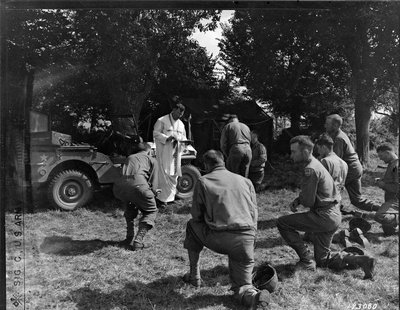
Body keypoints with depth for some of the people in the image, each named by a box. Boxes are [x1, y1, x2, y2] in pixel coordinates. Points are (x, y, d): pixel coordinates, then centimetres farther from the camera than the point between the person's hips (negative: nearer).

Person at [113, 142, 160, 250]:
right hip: (138, 185, -5)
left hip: (119, 187, 5)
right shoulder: (151, 160, 24)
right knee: (151, 211, 18)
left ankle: (129, 237, 29)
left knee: (130, 208, 35)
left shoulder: (129, 158, 36)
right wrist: (153, 192, 32)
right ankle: (138, 240, 4)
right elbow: (153, 183, 14)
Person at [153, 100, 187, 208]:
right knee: (164, 174, -8)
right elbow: (155, 133, -8)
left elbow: (183, 137, 21)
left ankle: (170, 196, 19)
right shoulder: (162, 121, -3)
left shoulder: (181, 124, 17)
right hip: (164, 153, -6)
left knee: (174, 175, 8)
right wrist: (167, 138, -22)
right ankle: (162, 198, -2)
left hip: (176, 153, 6)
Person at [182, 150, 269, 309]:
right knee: (241, 285, 21)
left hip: (217, 239, -3)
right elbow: (254, 213, 16)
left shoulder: (203, 181, 5)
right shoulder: (245, 181, 15)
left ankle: (194, 276, 30)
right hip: (247, 240, 3)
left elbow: (196, 215, 9)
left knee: (192, 226, 27)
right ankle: (248, 293, -14)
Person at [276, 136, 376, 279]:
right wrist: (296, 201, 3)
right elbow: (310, 193, 20)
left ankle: (306, 260, -2)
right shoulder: (315, 164, 11)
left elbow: (308, 201, -20)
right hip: (333, 215, 10)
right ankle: (361, 260, 11)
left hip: (324, 216, -10)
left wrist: (300, 199, 2)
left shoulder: (310, 170, -21)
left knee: (282, 223, -8)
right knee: (323, 260, 18)